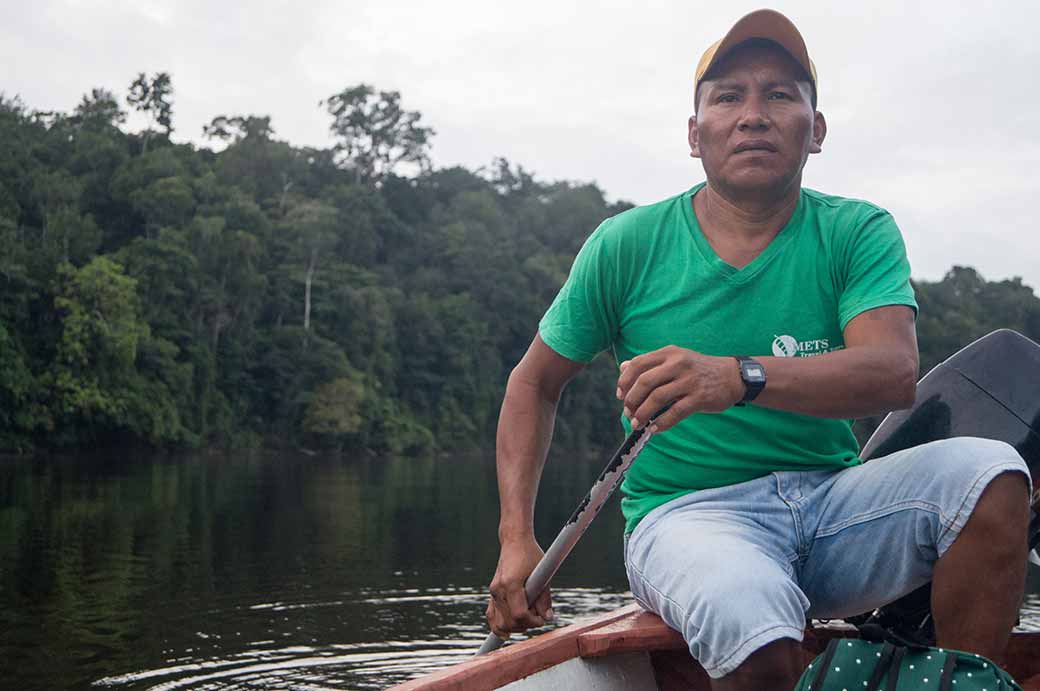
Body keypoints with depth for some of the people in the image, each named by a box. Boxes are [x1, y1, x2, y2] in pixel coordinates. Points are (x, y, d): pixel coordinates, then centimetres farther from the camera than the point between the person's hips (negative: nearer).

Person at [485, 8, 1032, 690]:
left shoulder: (857, 232, 2)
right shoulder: (627, 245, 2)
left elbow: (895, 371, -17)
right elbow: (535, 382, 12)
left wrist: (739, 377, -36)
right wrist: (517, 538, 1)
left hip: (829, 501, 3)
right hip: (685, 512, -2)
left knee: (990, 471, -23)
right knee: (751, 620, -36)